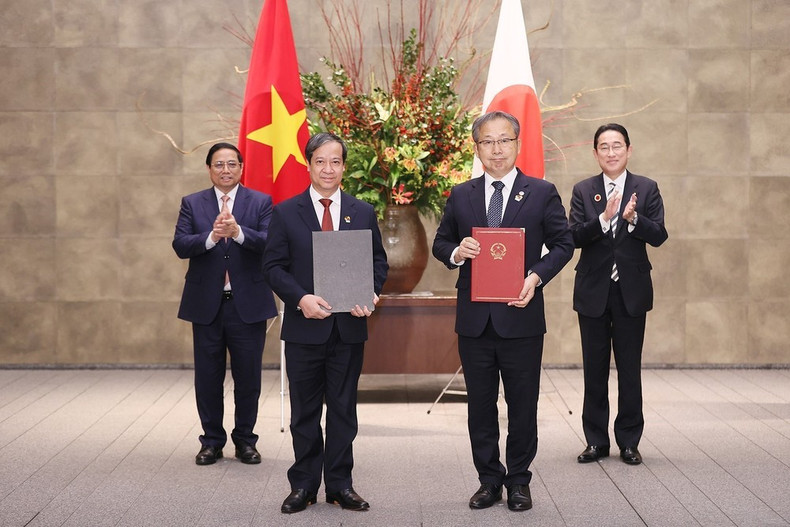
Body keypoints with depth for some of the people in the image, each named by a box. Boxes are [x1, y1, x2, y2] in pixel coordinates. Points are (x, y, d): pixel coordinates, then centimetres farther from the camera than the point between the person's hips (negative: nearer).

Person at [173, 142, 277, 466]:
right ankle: (212, 440, 20)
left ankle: (245, 440, 19)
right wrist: (211, 237, -24)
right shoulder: (192, 203, 7)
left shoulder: (261, 202, 3)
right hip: (206, 305, 1)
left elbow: (270, 243, -11)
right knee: (208, 377, 8)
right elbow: (180, 245, -6)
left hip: (248, 304, -1)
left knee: (248, 377, 5)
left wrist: (238, 232, -29)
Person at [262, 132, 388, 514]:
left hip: (349, 326, 2)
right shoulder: (286, 213, 1)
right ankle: (303, 485, 17)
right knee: (305, 411, 7)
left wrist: (370, 293, -10)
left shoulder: (363, 213, 8)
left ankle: (340, 483, 17)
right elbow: (273, 265, -1)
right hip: (304, 326, -1)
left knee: (343, 409, 8)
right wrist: (301, 298, -16)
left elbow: (378, 260, 10)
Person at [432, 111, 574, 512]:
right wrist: (456, 252, -10)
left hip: (521, 316, -2)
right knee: (480, 405, 9)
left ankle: (519, 482, 19)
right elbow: (440, 243, 13)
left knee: (522, 406, 6)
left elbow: (563, 245, 2)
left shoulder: (542, 193, 2)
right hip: (474, 318, 2)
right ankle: (489, 480, 21)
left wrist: (537, 276, -14)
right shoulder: (460, 196, 8)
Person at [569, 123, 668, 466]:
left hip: (631, 290, -1)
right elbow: (574, 237, -8)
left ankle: (629, 441, 14)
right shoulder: (583, 191, 4)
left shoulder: (646, 189, 3)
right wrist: (603, 219, -24)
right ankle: (596, 441, 16)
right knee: (594, 368, 7)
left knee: (630, 368, 4)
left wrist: (632, 218, -24)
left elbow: (658, 236, -6)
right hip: (593, 291, 1)